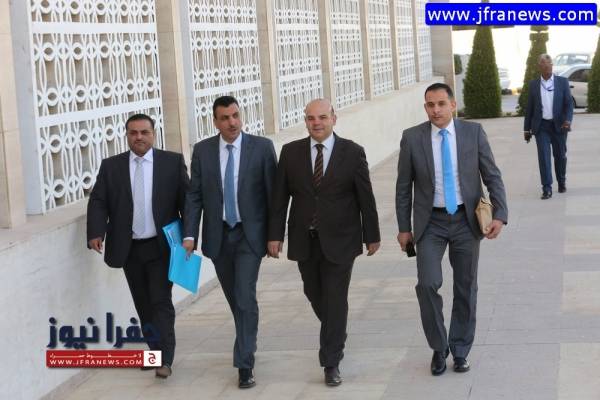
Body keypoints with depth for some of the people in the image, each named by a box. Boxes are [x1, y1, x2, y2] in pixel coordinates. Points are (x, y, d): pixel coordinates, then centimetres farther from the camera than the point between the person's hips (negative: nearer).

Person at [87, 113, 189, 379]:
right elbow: (98, 202, -1)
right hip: (129, 249, 3)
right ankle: (154, 351, 20)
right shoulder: (111, 166, 5)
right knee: (143, 305, 10)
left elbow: (186, 199, -1)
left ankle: (165, 359, -7)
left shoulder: (173, 162, 1)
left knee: (161, 302, -6)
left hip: (162, 246, -3)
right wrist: (96, 232, -16)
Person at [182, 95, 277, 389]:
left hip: (250, 233, -3)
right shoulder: (203, 150, 1)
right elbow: (194, 195, 2)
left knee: (245, 296, -11)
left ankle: (245, 364, -7)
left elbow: (273, 192, -3)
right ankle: (248, 343, 38)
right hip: (218, 235, 3)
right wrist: (189, 235, -7)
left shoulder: (262, 147, -6)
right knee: (233, 298, 15)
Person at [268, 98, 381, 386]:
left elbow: (365, 198, -1)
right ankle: (337, 334, 41)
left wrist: (372, 236, 2)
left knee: (335, 299, -3)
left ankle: (331, 363, 5)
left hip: (339, 240, -3)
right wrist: (275, 234, -2)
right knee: (315, 295, 13)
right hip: (304, 240, 3)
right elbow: (279, 197, 2)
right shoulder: (291, 152, 1)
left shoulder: (352, 152, -4)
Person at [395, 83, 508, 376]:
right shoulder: (412, 138, -4)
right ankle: (439, 348, 6)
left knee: (466, 287, 9)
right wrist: (404, 227, 1)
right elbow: (404, 186, 2)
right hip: (430, 223, -1)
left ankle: (460, 350, 24)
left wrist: (500, 215, -12)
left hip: (466, 220, 1)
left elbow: (492, 176, -1)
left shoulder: (473, 132, -3)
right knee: (427, 284, -14)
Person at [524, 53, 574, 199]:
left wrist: (568, 120, -21)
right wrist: (527, 129, 8)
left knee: (560, 155, 9)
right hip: (541, 126, 0)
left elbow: (569, 103, -3)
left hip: (559, 126, 0)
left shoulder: (563, 82, 2)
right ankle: (547, 189, -10)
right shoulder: (533, 84, 5)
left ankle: (562, 182, 32)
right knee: (544, 156, -10)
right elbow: (529, 107, 9)